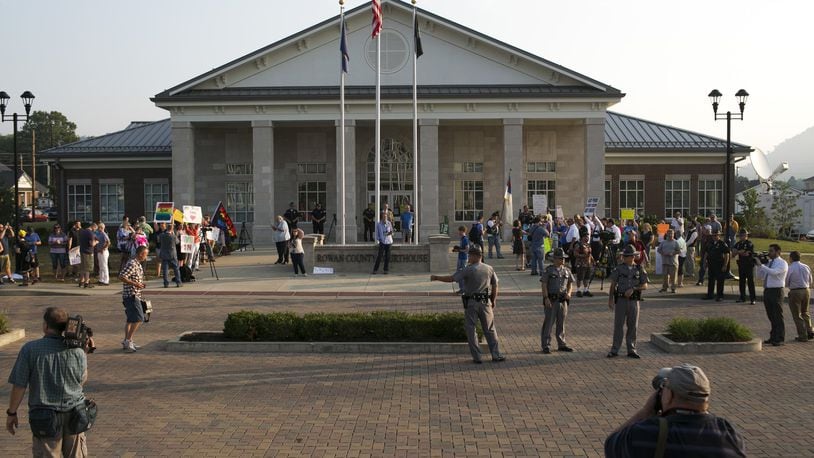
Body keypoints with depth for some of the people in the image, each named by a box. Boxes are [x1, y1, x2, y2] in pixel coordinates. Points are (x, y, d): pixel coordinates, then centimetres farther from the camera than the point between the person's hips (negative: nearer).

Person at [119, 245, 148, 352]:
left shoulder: (137, 264, 16)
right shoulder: (132, 264, -16)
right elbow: (121, 277, -23)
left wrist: (140, 284, 12)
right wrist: (135, 284, -22)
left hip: (134, 296, 11)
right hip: (131, 295, -11)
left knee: (130, 319, 14)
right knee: (138, 319, -12)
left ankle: (127, 341, 20)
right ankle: (128, 340, -9)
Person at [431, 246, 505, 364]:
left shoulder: (468, 270, -12)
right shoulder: (489, 269, 2)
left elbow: (451, 278, -10)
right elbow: (495, 285, 8)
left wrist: (436, 278, 2)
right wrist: (493, 300, 20)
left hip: (471, 303, -4)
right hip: (485, 303, 4)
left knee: (471, 330, 7)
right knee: (490, 329, 12)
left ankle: (477, 357, 5)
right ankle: (496, 355, 10)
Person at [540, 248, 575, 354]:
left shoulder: (566, 270, 9)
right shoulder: (548, 270, -5)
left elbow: (570, 283, 17)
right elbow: (543, 284, -8)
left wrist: (569, 292, -2)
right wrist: (546, 298, -16)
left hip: (562, 300, 5)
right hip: (551, 300, -5)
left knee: (561, 323, 12)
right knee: (548, 323, -3)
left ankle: (561, 344, 22)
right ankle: (546, 346, 2)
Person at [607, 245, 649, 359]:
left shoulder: (639, 269, 4)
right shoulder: (618, 269, 1)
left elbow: (645, 286, 1)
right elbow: (612, 285, 1)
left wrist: (633, 288, -15)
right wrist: (610, 300, -6)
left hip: (634, 301, 1)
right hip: (621, 300, -1)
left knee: (633, 326, 6)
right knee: (618, 326, -1)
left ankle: (631, 350, 15)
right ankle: (614, 350, 5)